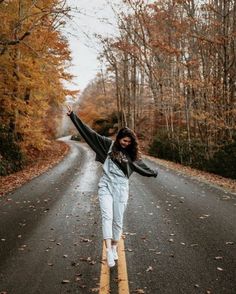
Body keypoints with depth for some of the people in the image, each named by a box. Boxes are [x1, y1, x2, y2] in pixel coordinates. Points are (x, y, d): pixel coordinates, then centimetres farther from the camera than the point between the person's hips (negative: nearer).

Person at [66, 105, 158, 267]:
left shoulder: (132, 153, 7)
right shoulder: (109, 144, 0)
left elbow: (141, 166, 25)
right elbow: (90, 132, -4)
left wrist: (154, 173, 38)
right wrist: (73, 116, -9)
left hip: (121, 188, 2)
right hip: (106, 186, -2)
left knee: (118, 220, 6)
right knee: (107, 216, -14)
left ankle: (114, 248, 24)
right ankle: (108, 250, -18)